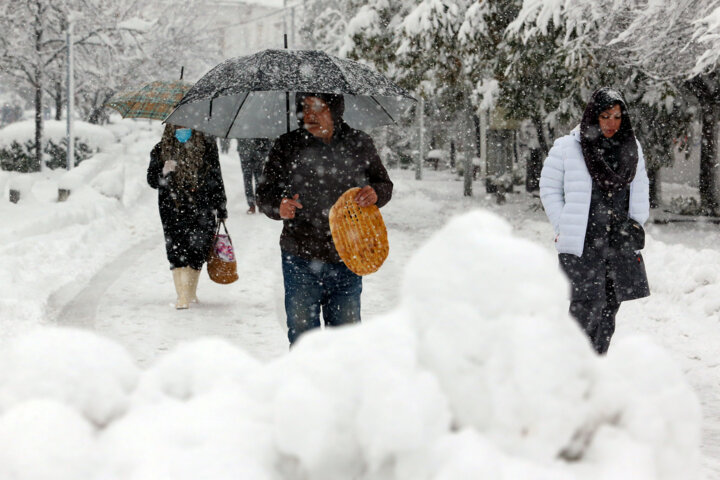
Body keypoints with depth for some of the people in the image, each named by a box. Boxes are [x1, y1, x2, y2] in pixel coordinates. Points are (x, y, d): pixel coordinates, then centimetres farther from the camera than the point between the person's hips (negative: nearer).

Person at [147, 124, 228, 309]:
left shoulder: (207, 147, 3)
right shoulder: (161, 150, 4)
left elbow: (216, 178, 8)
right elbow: (152, 181, 7)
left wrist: (221, 210, 8)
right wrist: (164, 172, -17)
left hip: (202, 209, 0)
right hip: (173, 210, 0)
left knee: (197, 250, -2)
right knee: (178, 252, -7)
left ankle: (192, 292, 11)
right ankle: (183, 296, -6)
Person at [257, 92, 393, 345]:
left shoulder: (359, 144, 4)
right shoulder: (286, 147, 0)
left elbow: (384, 184, 13)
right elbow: (265, 193, 3)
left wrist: (376, 193, -11)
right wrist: (278, 207, -20)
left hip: (346, 260, 1)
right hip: (301, 260, -1)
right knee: (302, 332, 2)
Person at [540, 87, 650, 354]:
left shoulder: (631, 149, 12)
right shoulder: (567, 148, -2)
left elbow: (640, 189, 23)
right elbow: (549, 189, 3)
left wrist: (637, 222, 12)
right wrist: (564, 228, -2)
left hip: (621, 242, 5)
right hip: (582, 243, -5)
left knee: (609, 308, 5)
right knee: (587, 307, -14)